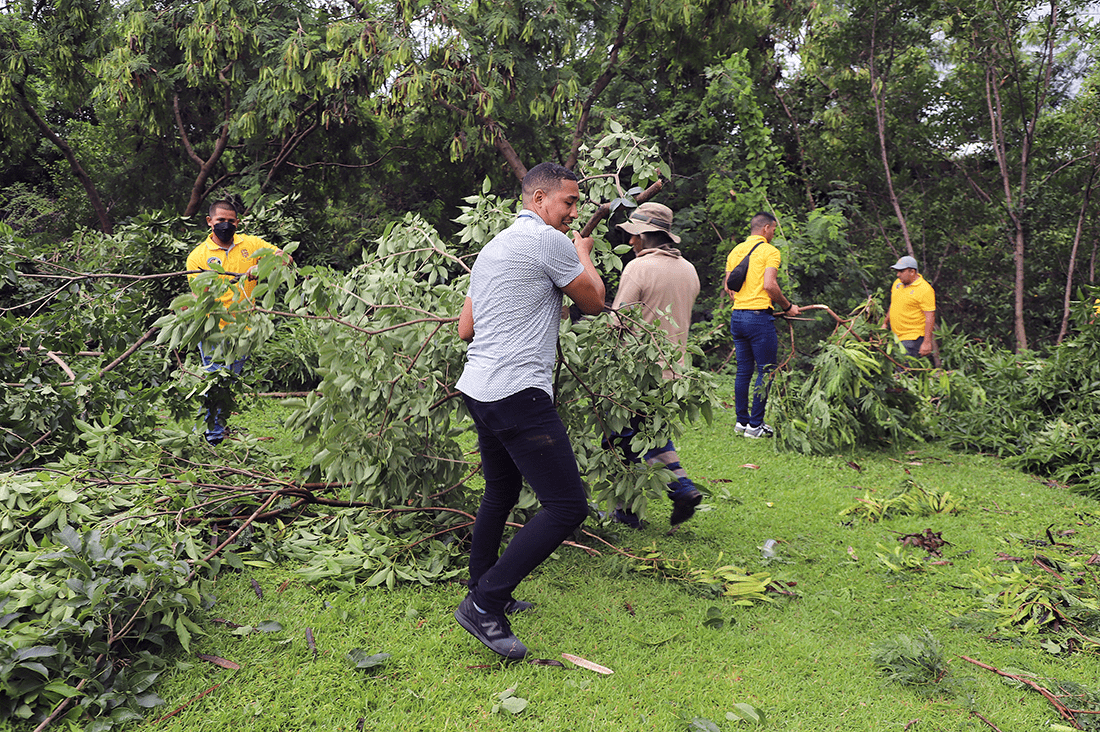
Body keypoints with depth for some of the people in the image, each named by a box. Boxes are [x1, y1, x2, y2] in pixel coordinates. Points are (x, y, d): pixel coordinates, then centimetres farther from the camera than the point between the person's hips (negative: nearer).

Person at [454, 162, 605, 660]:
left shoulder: (491, 249, 21)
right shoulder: (549, 241, -6)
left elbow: (465, 329, 23)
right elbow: (594, 302, 5)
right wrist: (584, 255, 22)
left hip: (478, 389, 10)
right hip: (518, 391, -10)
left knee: (501, 495, 23)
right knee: (568, 506, -9)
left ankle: (483, 593, 33)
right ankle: (485, 604, -8)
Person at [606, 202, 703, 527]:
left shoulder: (638, 267, -14)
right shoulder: (689, 270, 9)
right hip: (674, 368, 7)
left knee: (626, 439, 7)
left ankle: (628, 510, 15)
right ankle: (682, 486, 7)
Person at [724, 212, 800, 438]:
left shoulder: (736, 250, 14)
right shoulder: (769, 251, -6)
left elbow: (727, 286, 14)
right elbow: (769, 285, -16)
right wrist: (787, 306, -5)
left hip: (737, 316, 7)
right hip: (759, 317, -7)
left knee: (743, 371, 13)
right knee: (765, 371, 0)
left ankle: (742, 420, 17)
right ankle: (755, 424, 1)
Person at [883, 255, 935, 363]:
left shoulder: (925, 289, -14)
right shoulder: (897, 283, 9)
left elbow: (930, 317, -16)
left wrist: (927, 342, -20)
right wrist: (885, 323, 26)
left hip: (912, 339, -8)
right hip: (896, 336, 8)